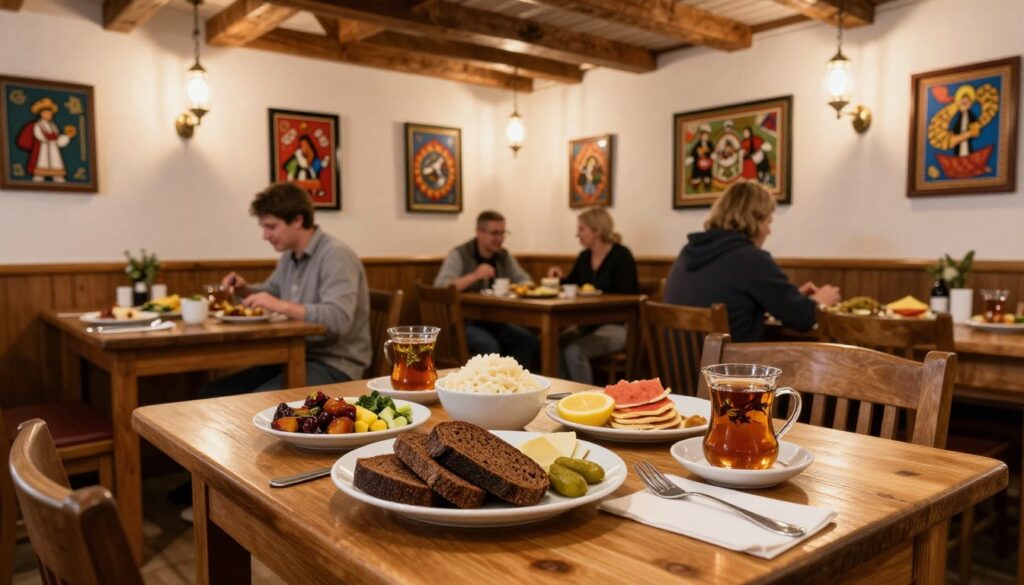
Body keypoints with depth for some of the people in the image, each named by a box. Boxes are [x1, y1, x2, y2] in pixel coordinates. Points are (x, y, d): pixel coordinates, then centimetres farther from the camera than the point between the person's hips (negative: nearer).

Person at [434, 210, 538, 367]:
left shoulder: (504, 256, 11)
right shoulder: (459, 255, -7)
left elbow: (524, 280, 16)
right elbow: (440, 287, -19)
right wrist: (475, 276, -29)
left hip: (494, 321, 6)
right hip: (464, 321, -6)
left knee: (529, 341, -16)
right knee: (490, 346, -32)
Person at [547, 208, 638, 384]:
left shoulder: (621, 256, -11)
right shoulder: (584, 257, 9)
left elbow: (625, 298, -17)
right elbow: (571, 285, 21)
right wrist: (560, 278, 0)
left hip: (618, 325, -7)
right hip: (589, 323, 7)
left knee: (574, 351, -30)